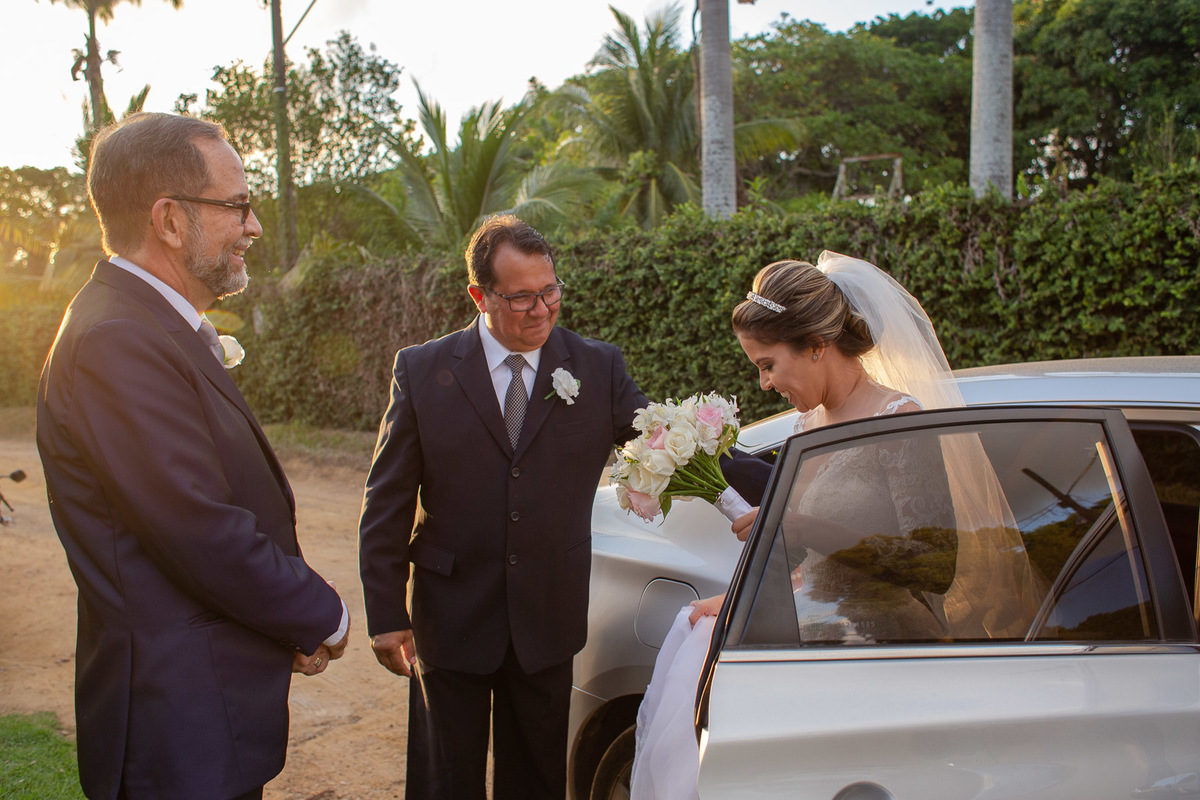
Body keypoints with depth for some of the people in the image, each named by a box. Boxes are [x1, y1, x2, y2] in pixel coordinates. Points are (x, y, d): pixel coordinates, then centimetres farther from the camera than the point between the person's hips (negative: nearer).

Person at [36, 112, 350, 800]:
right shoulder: (116, 343, -23)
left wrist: (294, 623, 2)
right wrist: (325, 615, -9)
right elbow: (206, 537, -25)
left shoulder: (158, 330, 10)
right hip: (183, 723, -9)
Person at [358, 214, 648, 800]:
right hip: (450, 617, -1)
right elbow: (386, 503, -2)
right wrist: (385, 613, -4)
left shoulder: (599, 368, -2)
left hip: (549, 619, 1)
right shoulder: (421, 371, -5)